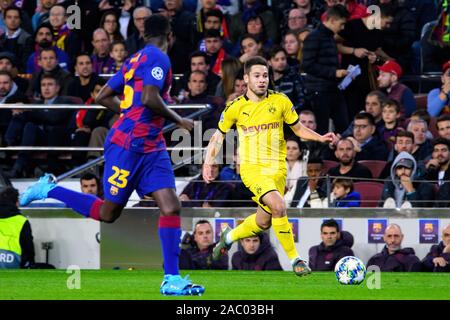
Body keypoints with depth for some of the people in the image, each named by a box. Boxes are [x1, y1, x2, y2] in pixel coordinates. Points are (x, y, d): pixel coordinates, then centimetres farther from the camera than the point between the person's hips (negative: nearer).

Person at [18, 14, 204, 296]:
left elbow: (103, 97, 18)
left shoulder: (136, 59, 16)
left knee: (171, 207, -5)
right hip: (128, 145, -9)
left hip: (152, 147, 9)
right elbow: (150, 98, -24)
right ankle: (49, 190, 19)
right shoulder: (157, 58, -11)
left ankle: (172, 279, -8)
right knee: (107, 213, 2)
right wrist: (178, 121, -12)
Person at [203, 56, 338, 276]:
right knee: (278, 205, -27)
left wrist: (321, 138, -4)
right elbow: (219, 135, 10)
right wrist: (208, 162, -3)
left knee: (264, 222, 9)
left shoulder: (280, 101, 2)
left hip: (277, 168, 3)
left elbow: (298, 128, 13)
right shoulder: (236, 107, -1)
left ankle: (229, 237, 40)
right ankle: (294, 259, -18)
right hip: (251, 167, -3)